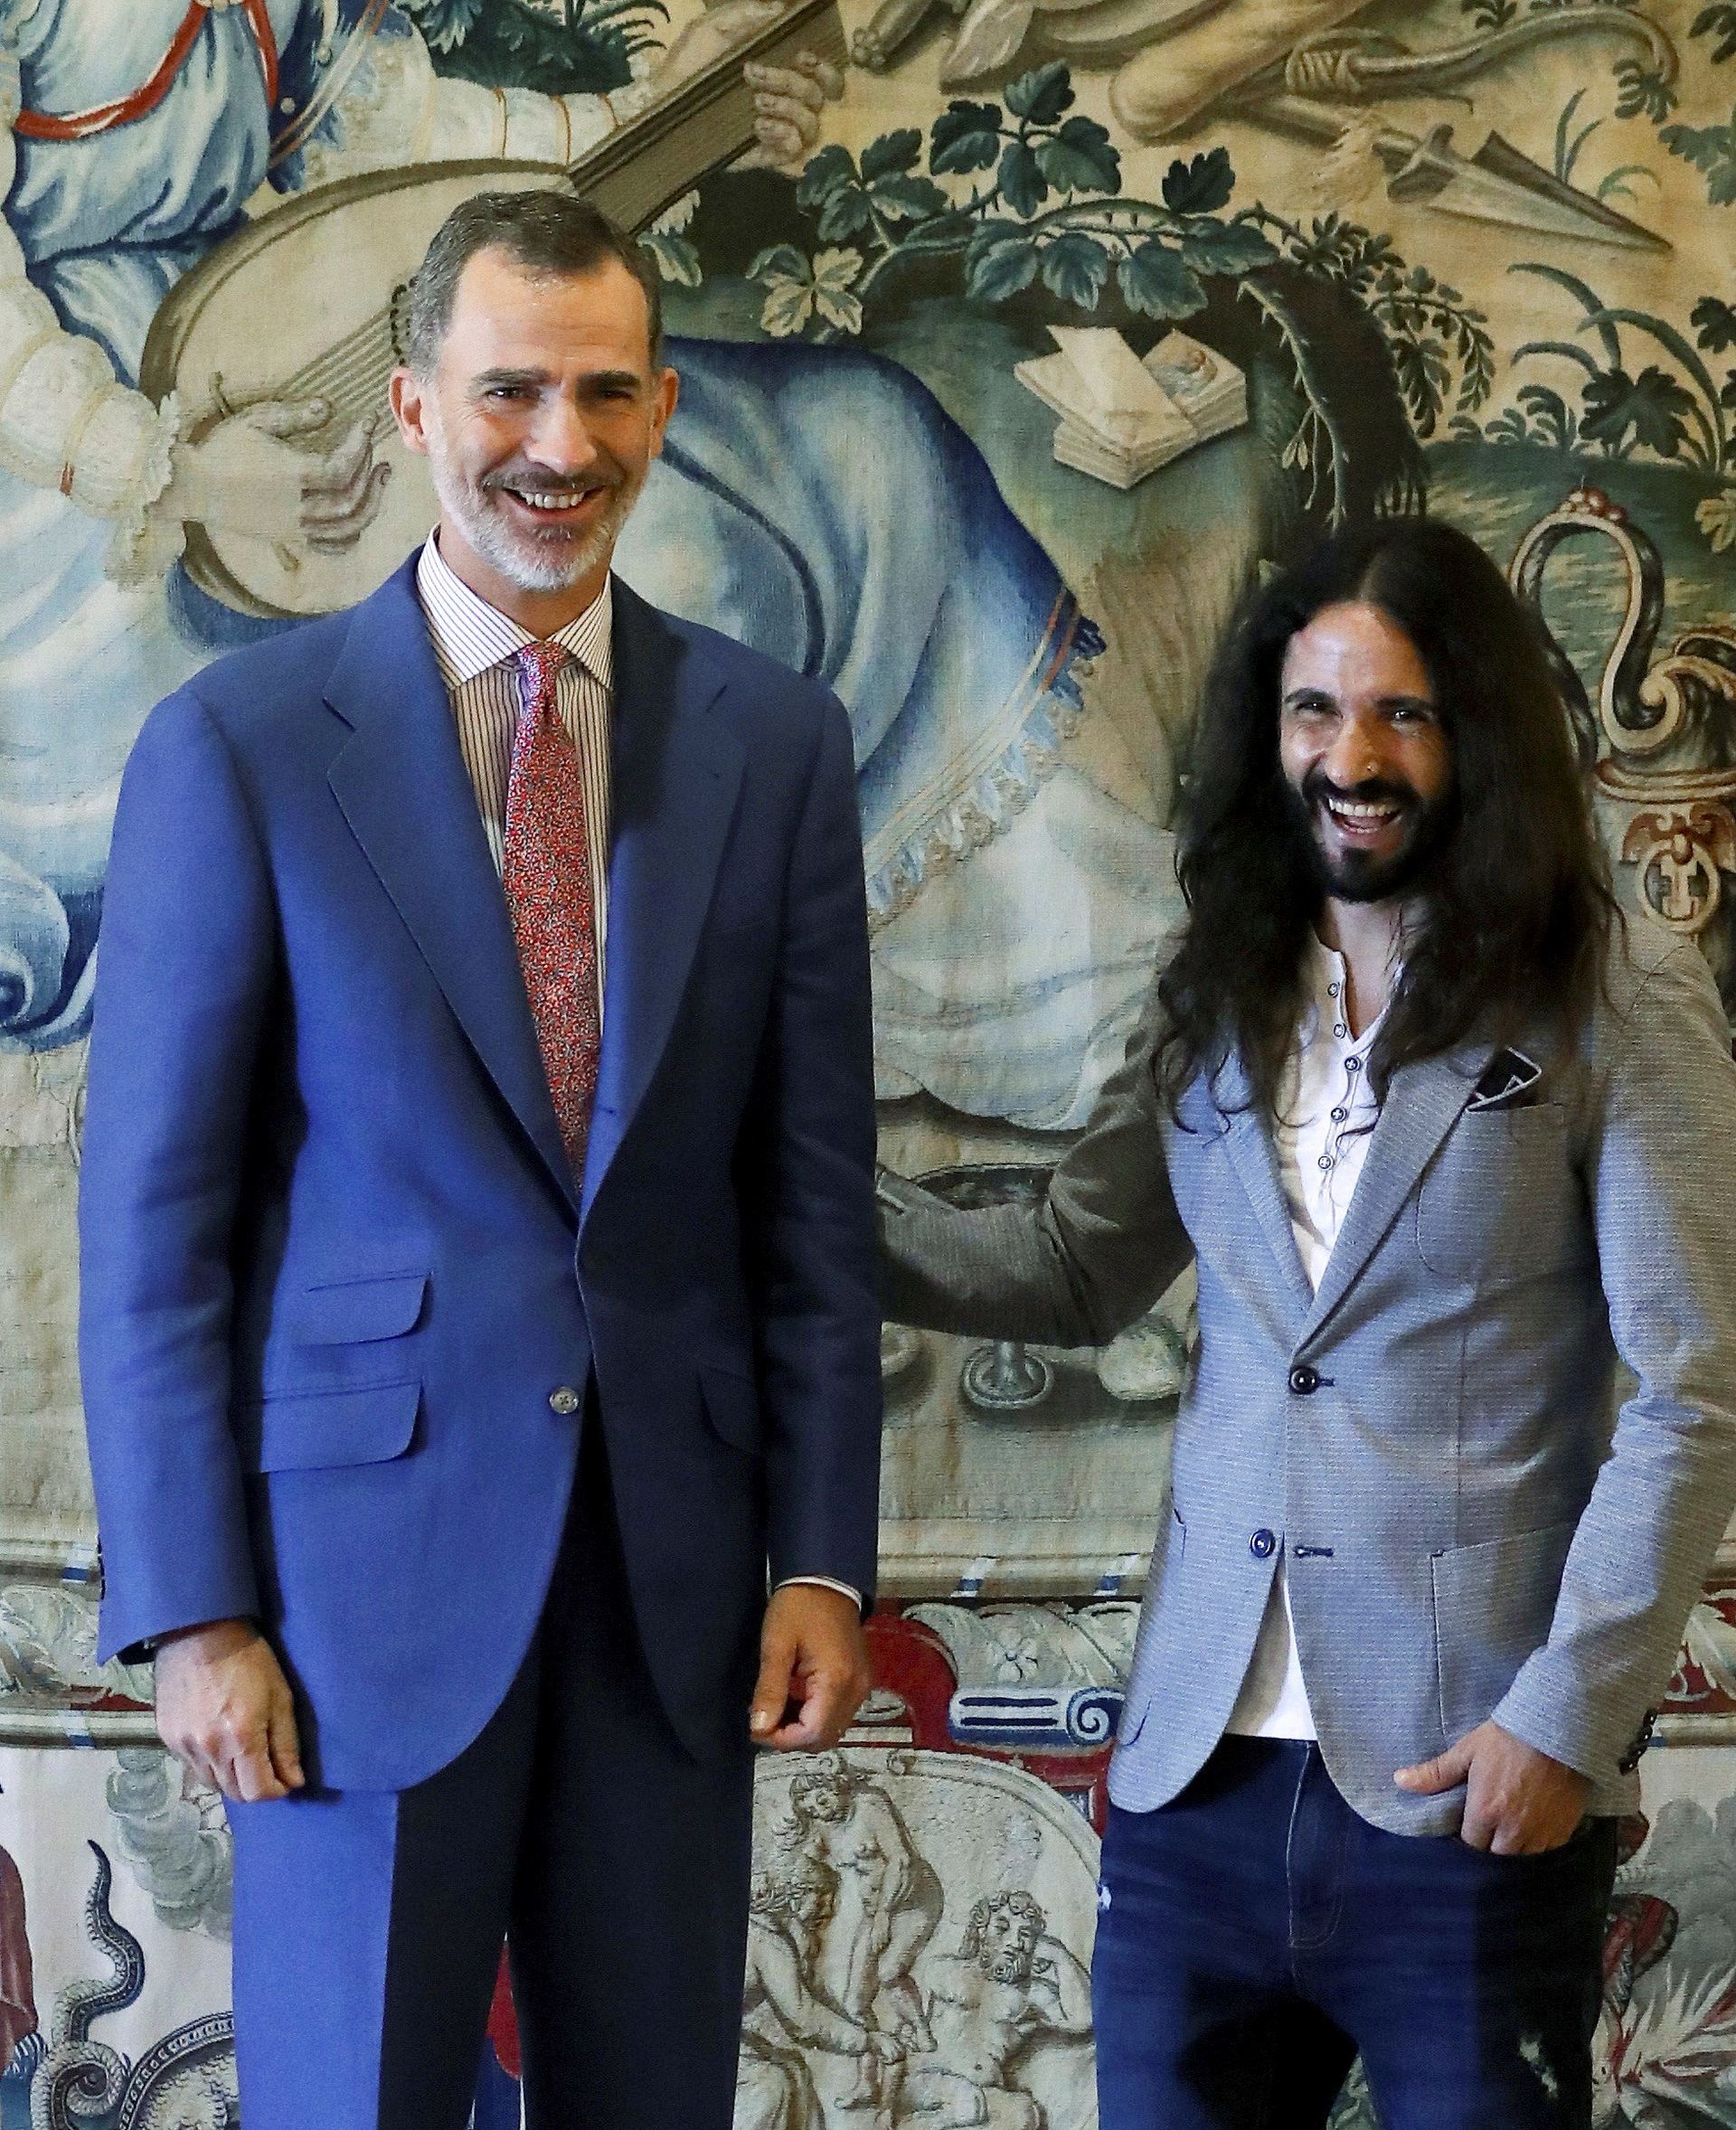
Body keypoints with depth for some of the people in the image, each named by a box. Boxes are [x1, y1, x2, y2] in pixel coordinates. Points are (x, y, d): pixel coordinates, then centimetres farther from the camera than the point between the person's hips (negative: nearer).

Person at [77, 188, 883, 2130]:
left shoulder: (775, 744, 5)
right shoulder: (239, 745, -4)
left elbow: (815, 1188, 8)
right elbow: (153, 1217, -4)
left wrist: (822, 1554, 2)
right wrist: (192, 1612, -8)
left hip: (675, 1566, 3)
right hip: (367, 1547, -3)